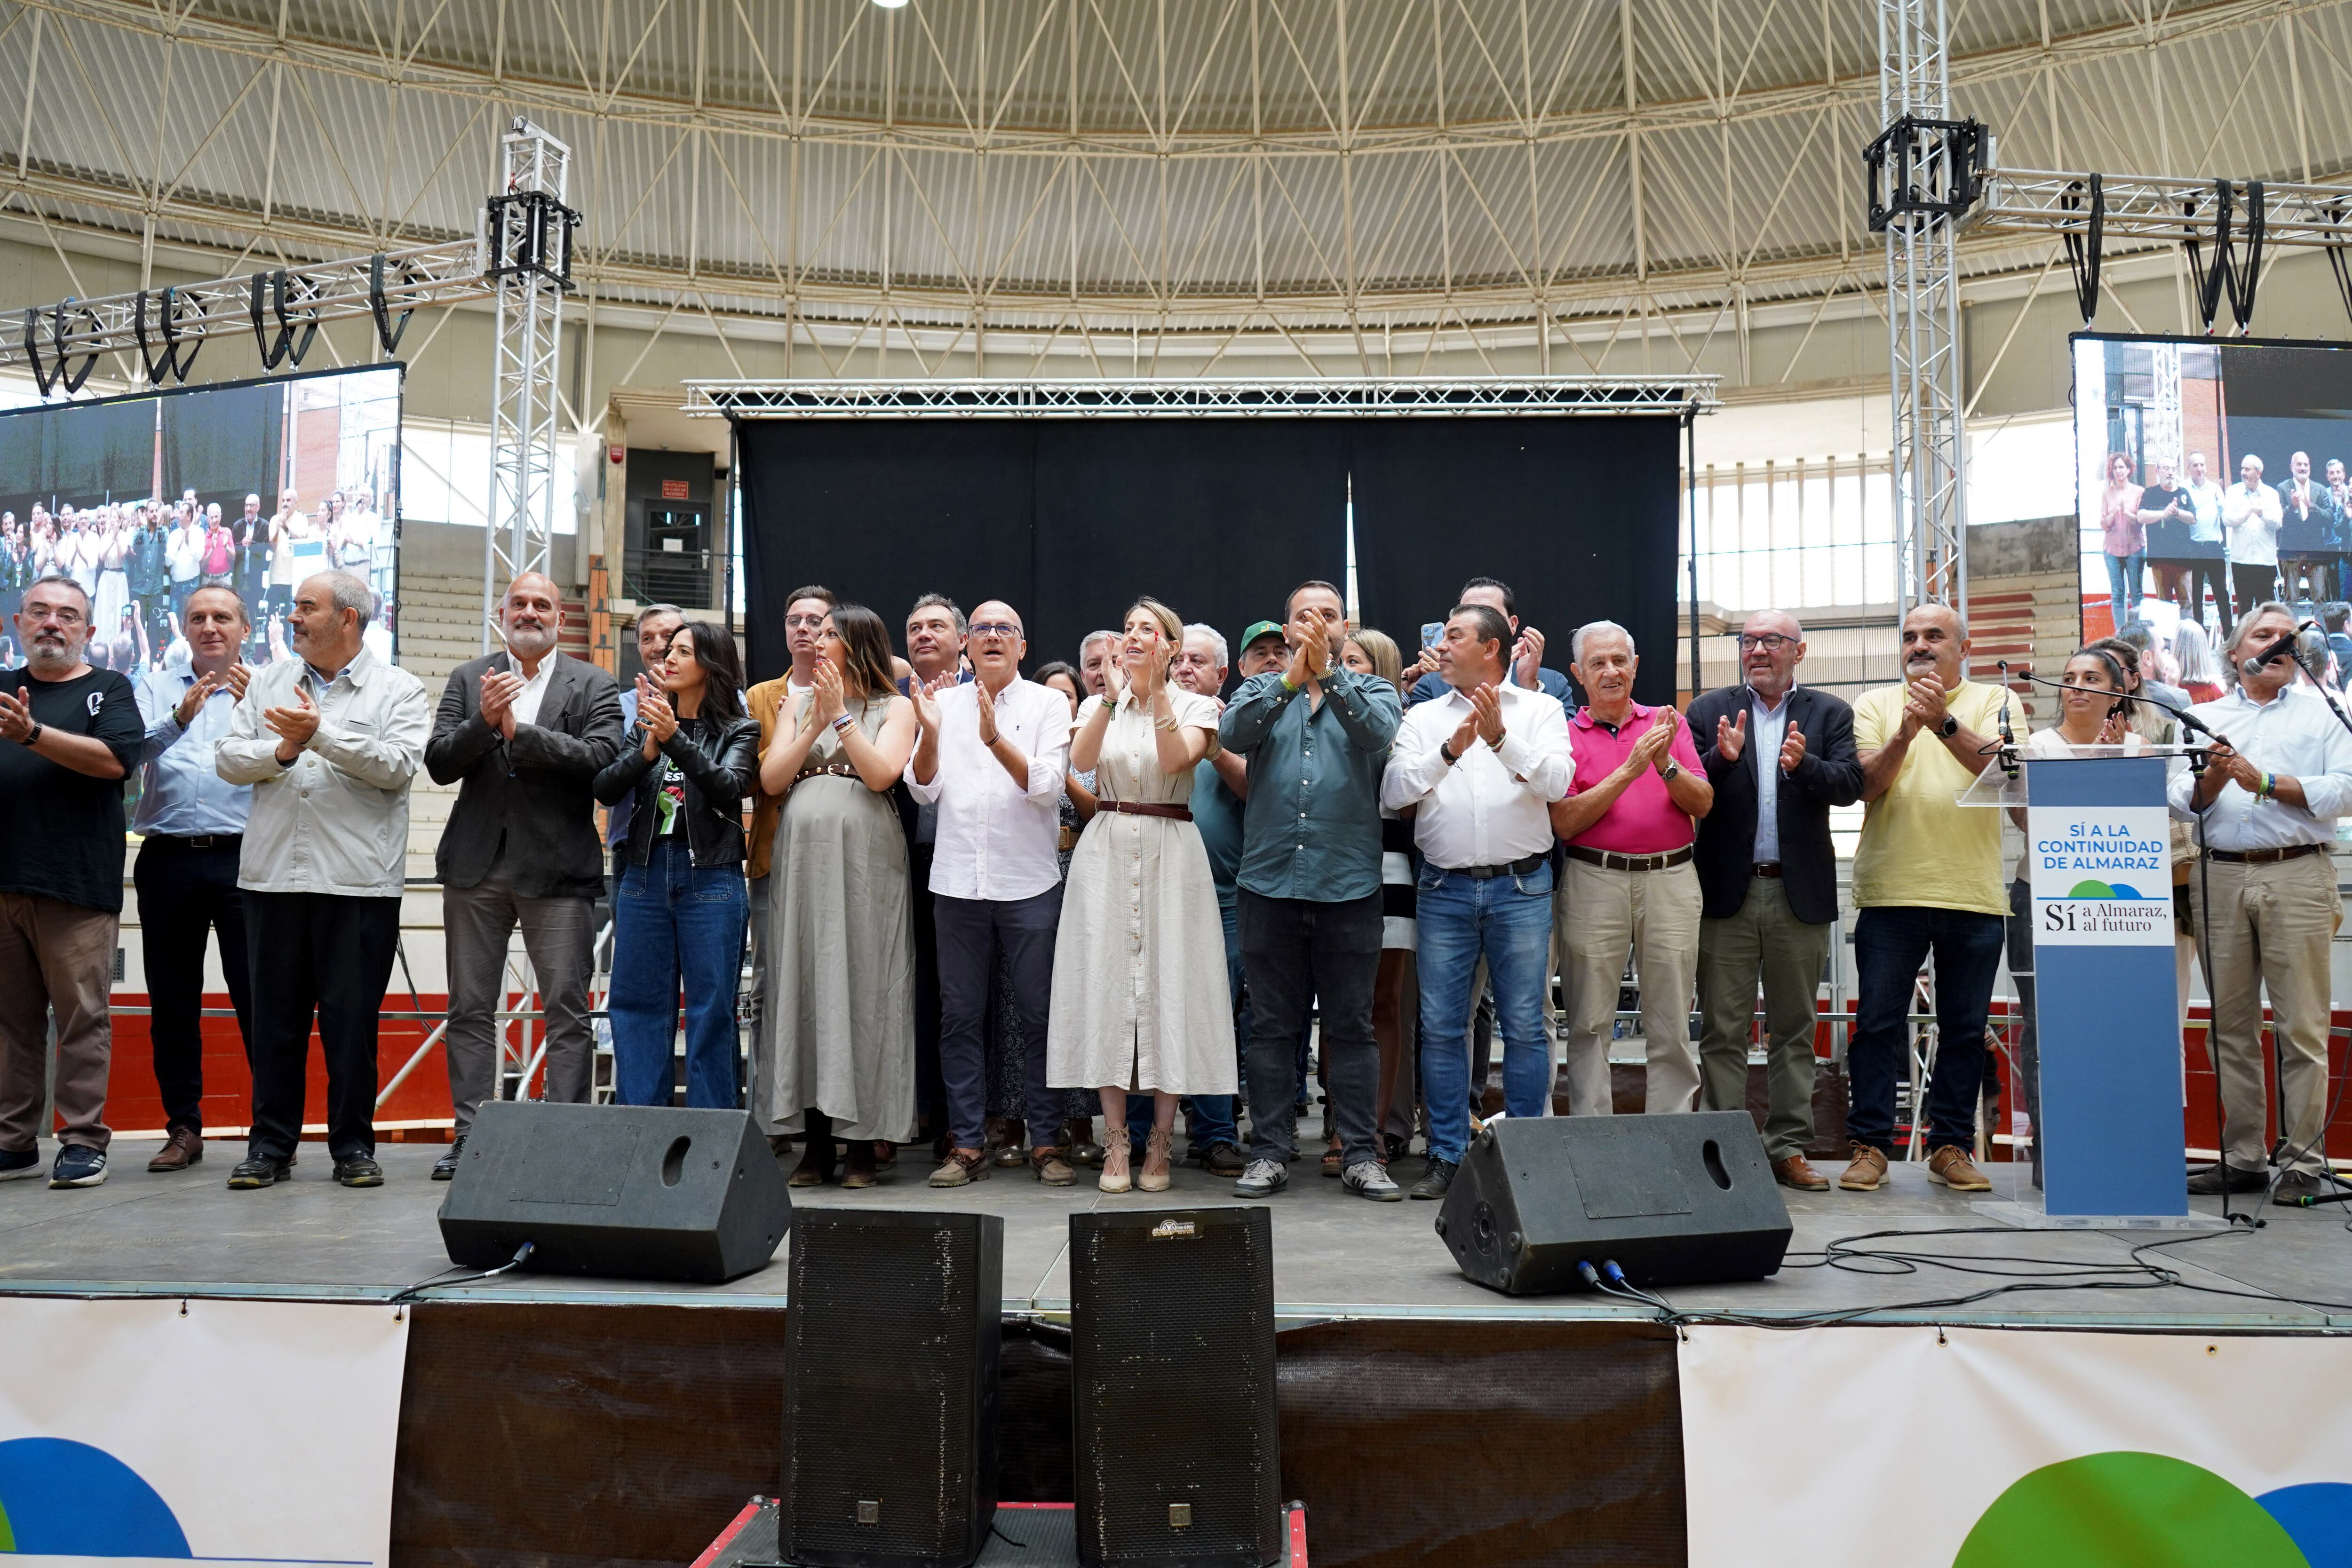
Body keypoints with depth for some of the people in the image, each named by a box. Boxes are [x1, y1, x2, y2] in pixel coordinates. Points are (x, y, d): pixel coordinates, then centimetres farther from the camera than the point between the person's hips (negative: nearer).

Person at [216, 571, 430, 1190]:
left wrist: (321, 734, -15)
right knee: (275, 1016, 9)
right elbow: (228, 759, 9)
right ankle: (271, 1145, 18)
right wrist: (281, 751, -9)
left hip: (359, 882, -4)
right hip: (273, 876, 4)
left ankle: (354, 1146, 13)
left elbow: (398, 766, -11)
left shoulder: (399, 690, 3)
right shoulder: (268, 683, 16)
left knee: (353, 1017, 2)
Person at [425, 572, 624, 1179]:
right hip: (476, 865, 3)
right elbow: (439, 764, 1)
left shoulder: (594, 686, 5)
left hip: (557, 867, -2)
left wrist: (518, 730, -16)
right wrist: (484, 722, -16)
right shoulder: (468, 680, 11)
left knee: (568, 1009, -2)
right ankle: (470, 1135, 15)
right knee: (470, 1009, 7)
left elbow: (602, 757, -11)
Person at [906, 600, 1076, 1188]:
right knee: (960, 1017, 6)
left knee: (1041, 1016, 1)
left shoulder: (1048, 704, 3)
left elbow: (1047, 787, -9)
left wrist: (996, 740, -23)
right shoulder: (944, 702, 10)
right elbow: (924, 789, 4)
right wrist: (929, 734, -14)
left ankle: (1045, 1140, 12)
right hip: (957, 881, 2)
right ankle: (966, 1143, 15)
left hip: (1029, 883, -2)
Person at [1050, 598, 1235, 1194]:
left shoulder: (1195, 705, 6)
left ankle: (1160, 1143, 7)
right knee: (1107, 987, -1)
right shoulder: (1099, 704, 12)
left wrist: (1158, 692, -16)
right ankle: (1116, 1142, 7)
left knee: (1168, 986, -3)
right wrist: (1112, 697, -17)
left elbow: (1175, 760, -14)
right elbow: (1081, 760, -8)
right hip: (1107, 850, 2)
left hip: (1170, 853, -2)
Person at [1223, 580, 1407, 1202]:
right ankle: (1270, 1151, 16)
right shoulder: (1261, 690, 11)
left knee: (1352, 1026, 5)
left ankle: (1360, 1153, 13)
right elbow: (1232, 734, -10)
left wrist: (1328, 674, -23)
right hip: (1269, 884, 1)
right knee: (1272, 1026, 7)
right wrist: (1292, 679, -20)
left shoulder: (1371, 690, 9)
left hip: (1349, 886, -1)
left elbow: (1380, 735, -13)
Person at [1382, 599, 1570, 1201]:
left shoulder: (1540, 709, 7)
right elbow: (1394, 792, -2)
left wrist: (1501, 738, -20)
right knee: (1441, 1027, 4)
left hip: (1521, 886, -2)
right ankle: (1447, 1156, 13)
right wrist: (1450, 751, -14)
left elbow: (1557, 782, -9)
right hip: (1444, 890, 2)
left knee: (1525, 1027, 1)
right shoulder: (1424, 718, 11)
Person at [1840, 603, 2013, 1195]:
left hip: (1973, 895, 1)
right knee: (1877, 1023, -1)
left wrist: (1944, 722, -23)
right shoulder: (1876, 703, 11)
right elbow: (1866, 785, -2)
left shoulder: (1992, 701, 9)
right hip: (1890, 891, 0)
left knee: (1964, 1029, 6)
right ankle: (1870, 1146, 6)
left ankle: (1951, 1146, 16)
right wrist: (1904, 734, -17)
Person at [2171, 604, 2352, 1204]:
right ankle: (2243, 1158, 11)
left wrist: (2267, 783, -10)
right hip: (2219, 878, 2)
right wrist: (2212, 779, -14)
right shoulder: (2203, 718, 17)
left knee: (2301, 1025, -4)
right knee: (2231, 1024, 4)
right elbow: (2183, 804, 6)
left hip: (2297, 877, -2)